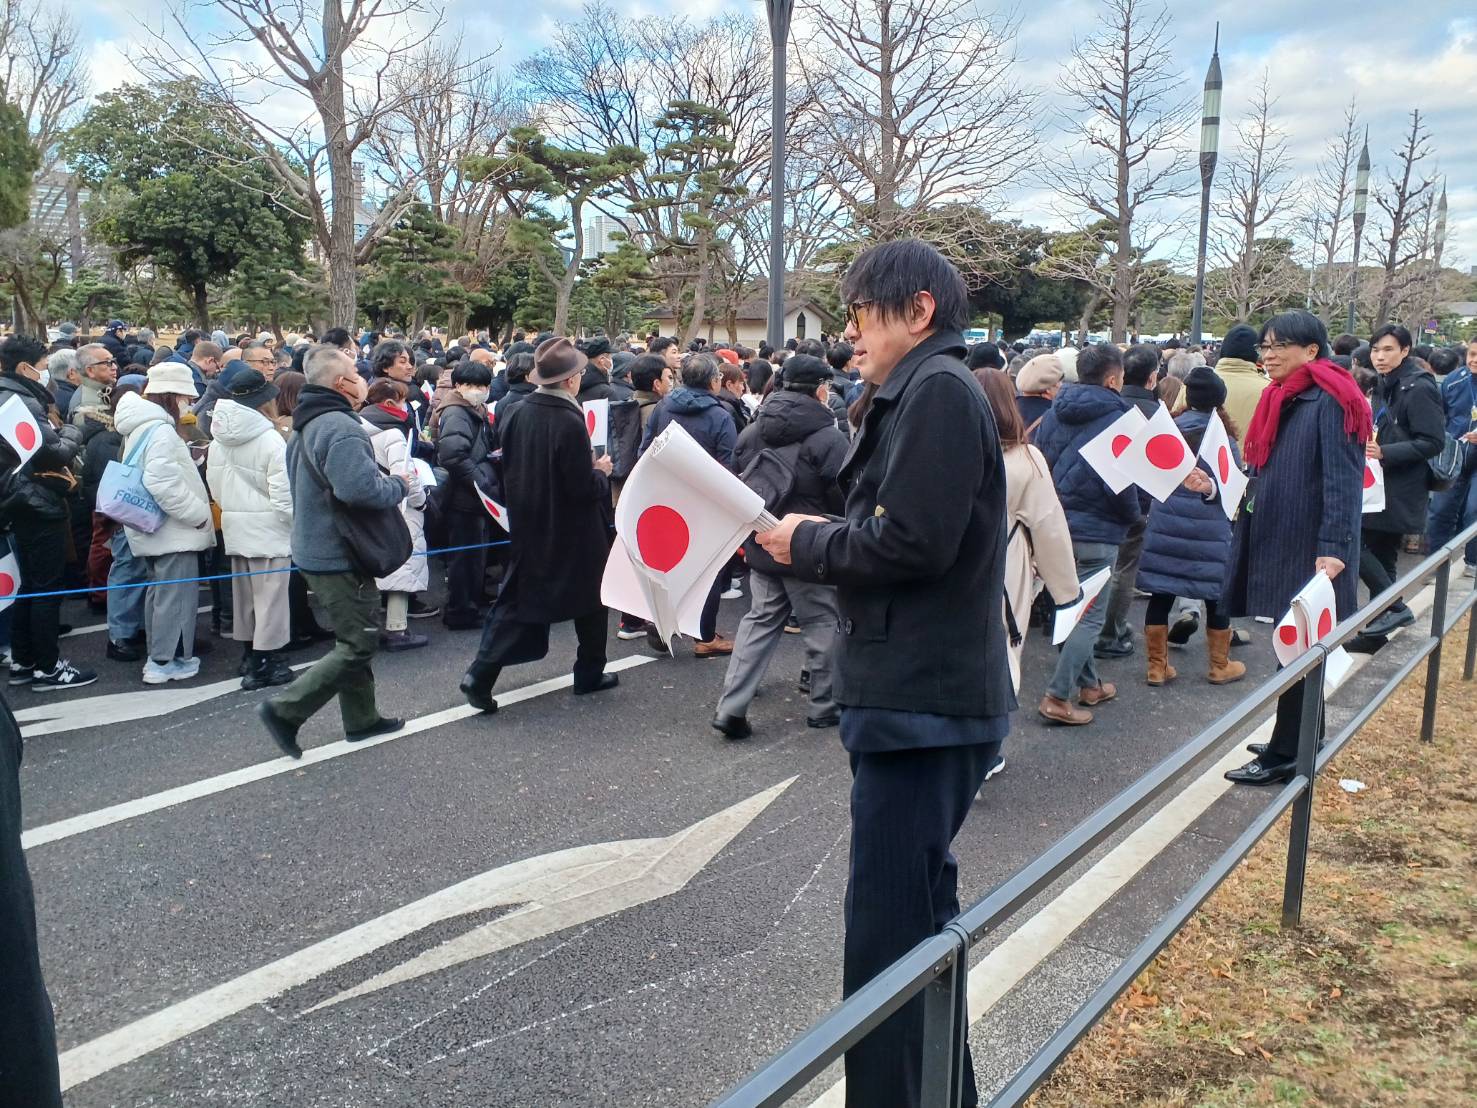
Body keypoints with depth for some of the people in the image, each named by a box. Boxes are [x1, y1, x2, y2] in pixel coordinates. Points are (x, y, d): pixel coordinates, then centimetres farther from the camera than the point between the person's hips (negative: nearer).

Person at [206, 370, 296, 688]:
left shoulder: (219, 441, 5)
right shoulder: (271, 441, -16)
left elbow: (214, 484, 10)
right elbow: (283, 495, -18)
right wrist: (297, 523, -6)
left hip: (234, 527, 7)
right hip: (268, 529, -7)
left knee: (244, 592, 16)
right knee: (270, 594, -1)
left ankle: (249, 654, 27)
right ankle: (264, 664, 1)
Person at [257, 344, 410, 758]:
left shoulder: (306, 424, 13)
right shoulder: (340, 427, -21)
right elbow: (359, 487, -35)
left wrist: (385, 480, 15)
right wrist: (398, 486, -15)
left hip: (316, 548, 11)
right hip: (340, 556, -11)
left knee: (353, 639, 19)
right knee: (358, 645, -4)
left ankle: (362, 718, 28)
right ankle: (285, 710, -3)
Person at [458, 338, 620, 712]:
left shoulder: (517, 414, -2)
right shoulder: (569, 423, -22)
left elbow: (509, 469, 10)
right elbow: (583, 488, -21)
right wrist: (601, 471, 0)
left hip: (529, 528, 6)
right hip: (574, 537, -6)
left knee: (517, 599, 10)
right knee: (590, 597, 14)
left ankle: (481, 674, -1)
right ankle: (590, 673, 25)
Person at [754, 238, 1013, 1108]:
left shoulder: (939, 391, -13)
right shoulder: (924, 394, 18)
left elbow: (909, 541, -22)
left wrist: (806, 543, -8)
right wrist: (812, 541, 3)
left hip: (922, 700, -11)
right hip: (921, 689, 11)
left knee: (889, 925, -5)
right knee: (921, 908, 21)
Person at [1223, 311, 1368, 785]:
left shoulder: (1329, 401, -13)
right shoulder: (1280, 400, 13)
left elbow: (1344, 480, -19)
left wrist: (1334, 548, -25)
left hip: (1310, 551, -8)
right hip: (1274, 542, 8)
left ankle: (1285, 756, 8)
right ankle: (1299, 742, 26)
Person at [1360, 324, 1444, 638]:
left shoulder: (1418, 388, -14)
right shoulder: (1385, 386, 12)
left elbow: (1433, 443, -18)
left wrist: (1384, 453, -25)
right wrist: (1370, 444, 5)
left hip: (1402, 490, -9)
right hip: (1383, 486, 9)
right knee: (1380, 555, 12)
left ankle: (1396, 608, -1)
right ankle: (1379, 626, 19)